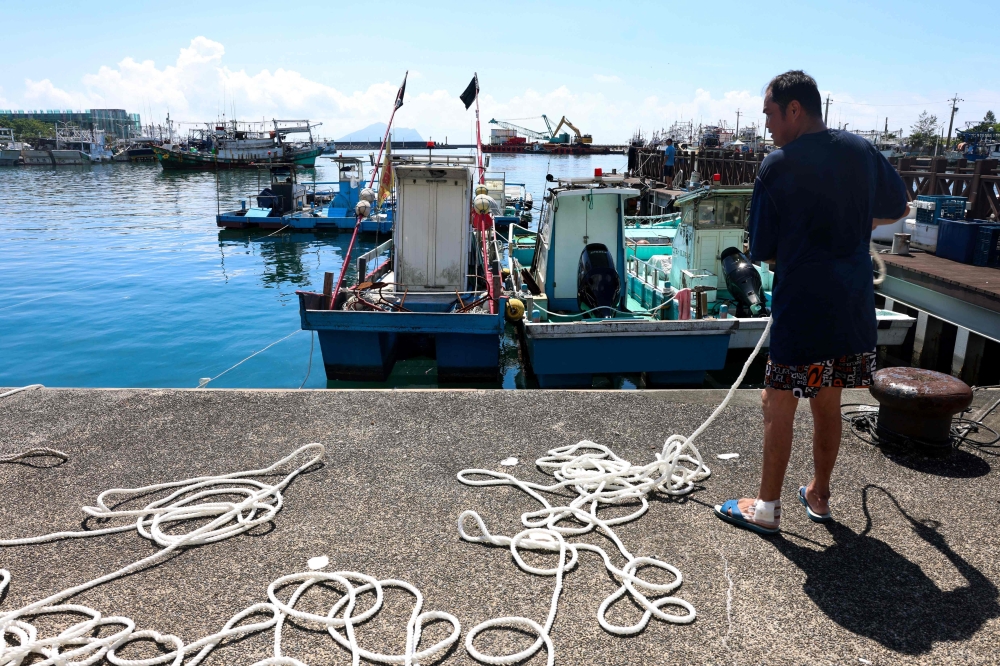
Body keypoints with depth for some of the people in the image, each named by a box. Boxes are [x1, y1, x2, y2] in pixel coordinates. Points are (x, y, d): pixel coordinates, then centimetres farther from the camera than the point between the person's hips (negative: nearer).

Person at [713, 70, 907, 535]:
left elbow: (762, 252, -7)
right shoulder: (862, 152, 6)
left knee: (779, 405, 5)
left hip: (802, 307, -6)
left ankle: (766, 508, 15)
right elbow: (897, 209, 22)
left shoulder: (777, 166, -11)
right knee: (827, 406, 17)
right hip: (854, 305, 6)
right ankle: (818, 496, 32)